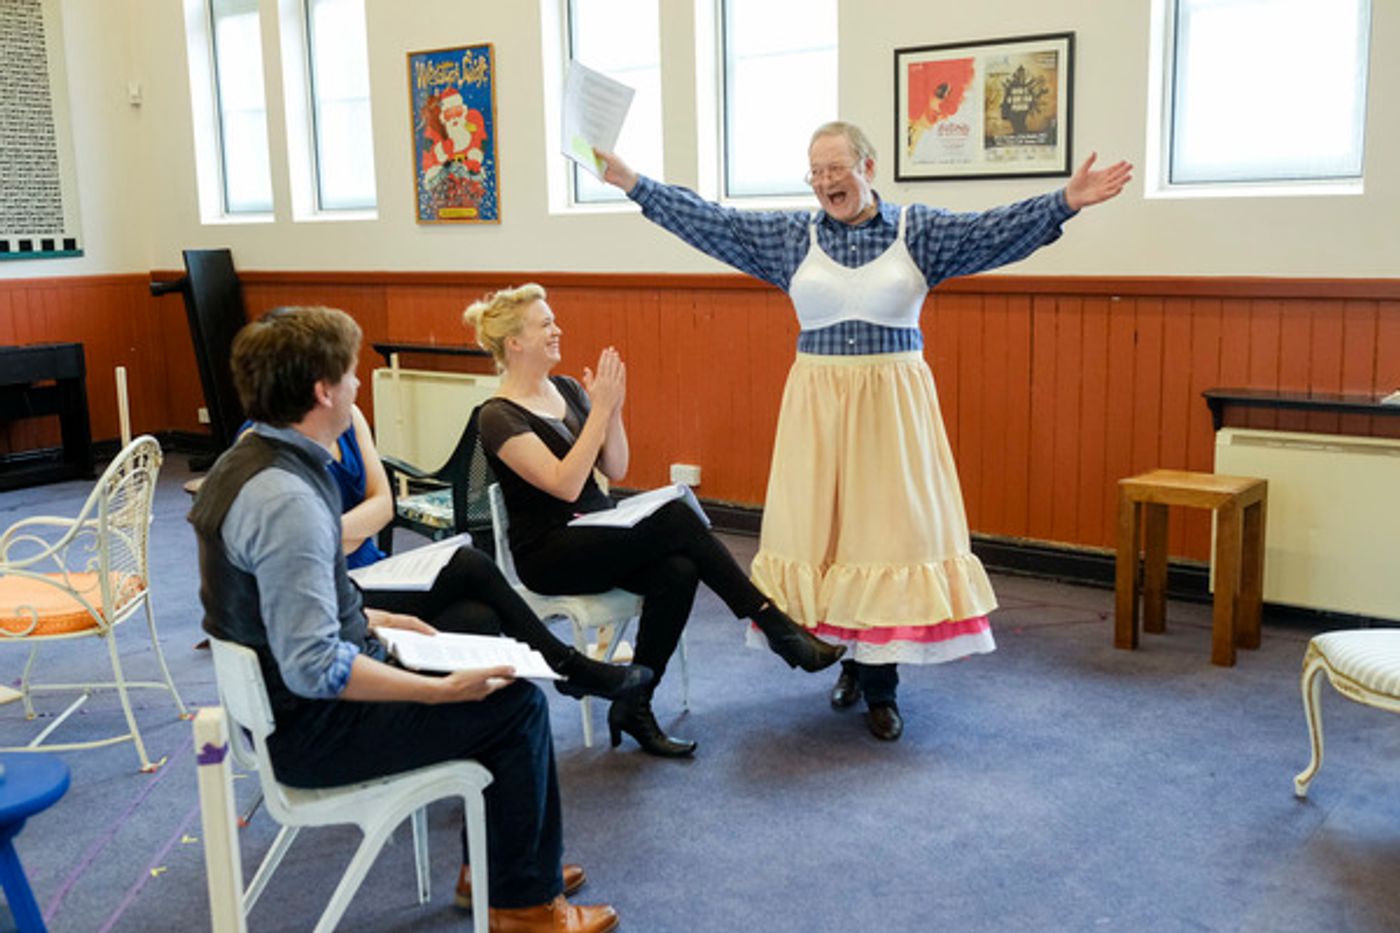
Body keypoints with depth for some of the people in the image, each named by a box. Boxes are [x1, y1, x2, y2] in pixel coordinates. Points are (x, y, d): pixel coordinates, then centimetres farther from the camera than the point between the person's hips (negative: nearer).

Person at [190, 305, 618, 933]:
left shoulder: (246, 459, 2)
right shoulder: (287, 500, -30)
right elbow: (313, 669, -32)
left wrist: (372, 620, 16)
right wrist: (443, 690, -27)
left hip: (275, 691, 10)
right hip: (312, 728, -10)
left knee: (485, 652, 18)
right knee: (516, 702, -4)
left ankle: (492, 862, 28)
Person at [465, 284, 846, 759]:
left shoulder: (567, 389, 10)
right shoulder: (499, 417, -12)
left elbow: (614, 469, 7)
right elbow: (565, 485, -22)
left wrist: (613, 407, -8)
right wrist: (601, 408, -21)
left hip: (602, 534, 7)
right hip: (548, 555, -7)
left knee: (678, 572, -26)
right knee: (676, 517, -28)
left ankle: (633, 706, -16)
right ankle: (776, 627, -18)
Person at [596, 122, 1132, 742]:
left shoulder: (918, 230, 3)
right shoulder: (790, 235, 6)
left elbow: (993, 230, -7)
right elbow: (710, 221, 5)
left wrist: (1066, 202, -20)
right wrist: (633, 184, 3)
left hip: (891, 404, -1)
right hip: (816, 404, 2)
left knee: (887, 526, -1)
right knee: (818, 527, 3)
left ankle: (880, 689, 9)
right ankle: (851, 657, 23)